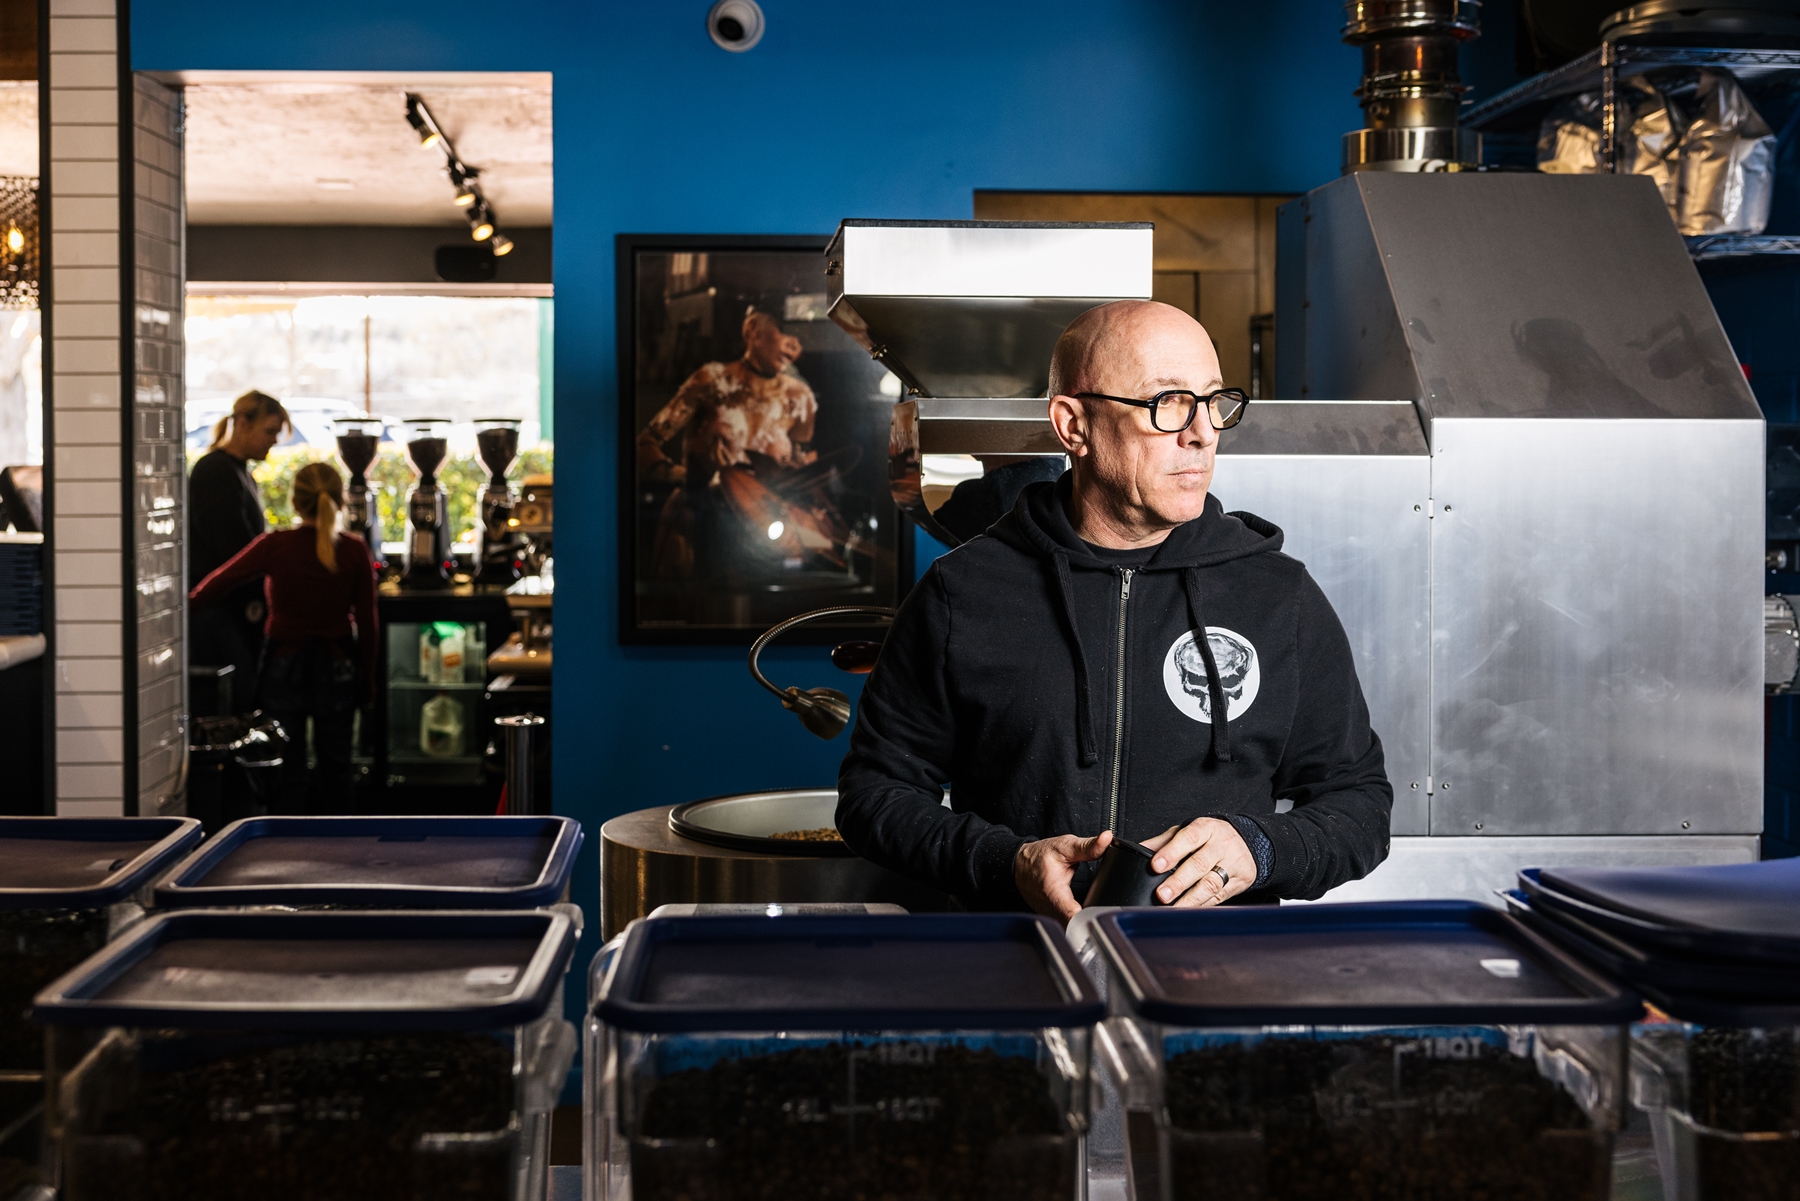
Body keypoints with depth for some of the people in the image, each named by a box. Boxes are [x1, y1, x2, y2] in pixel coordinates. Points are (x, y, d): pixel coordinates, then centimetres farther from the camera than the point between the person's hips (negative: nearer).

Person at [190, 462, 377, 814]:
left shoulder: (275, 546, -11)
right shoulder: (355, 551, -8)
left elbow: (219, 583, -1)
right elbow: (366, 621, -3)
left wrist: (191, 600, 20)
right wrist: (367, 677, 9)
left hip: (284, 666, -1)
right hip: (336, 668, 1)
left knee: (288, 768, 9)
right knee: (335, 766, 14)